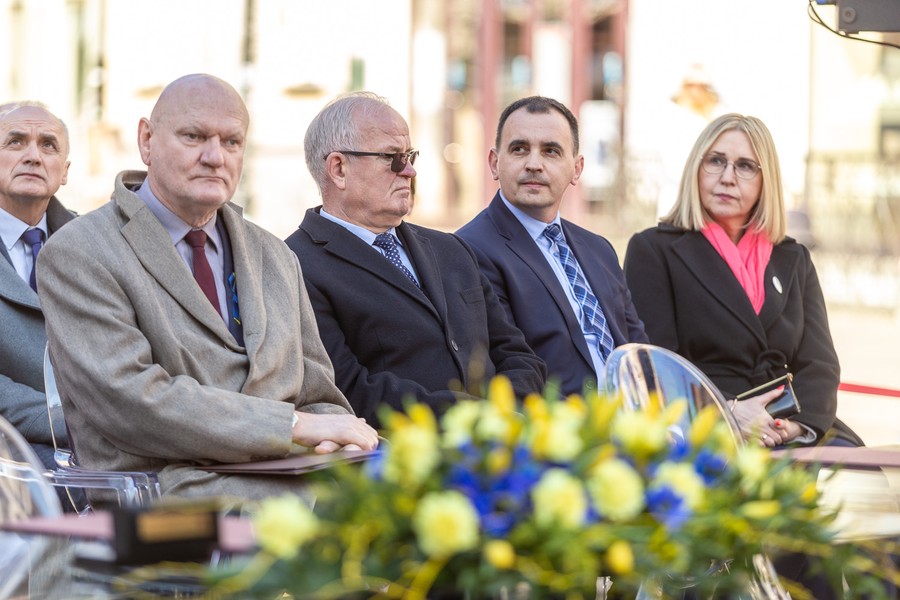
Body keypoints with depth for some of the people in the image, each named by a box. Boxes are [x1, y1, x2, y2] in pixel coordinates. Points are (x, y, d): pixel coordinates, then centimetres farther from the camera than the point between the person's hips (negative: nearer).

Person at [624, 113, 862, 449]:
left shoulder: (793, 260, 21)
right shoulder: (652, 250, 7)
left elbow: (819, 363, 10)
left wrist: (797, 421, -14)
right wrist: (728, 413, -21)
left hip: (787, 431, 5)